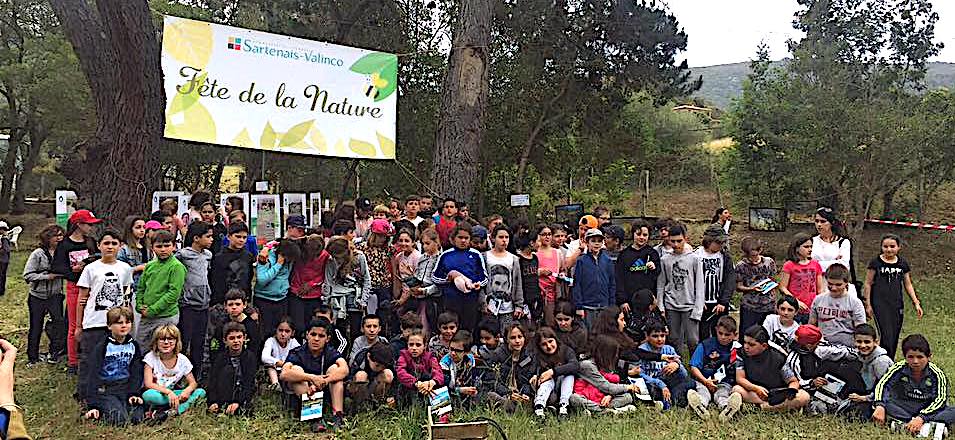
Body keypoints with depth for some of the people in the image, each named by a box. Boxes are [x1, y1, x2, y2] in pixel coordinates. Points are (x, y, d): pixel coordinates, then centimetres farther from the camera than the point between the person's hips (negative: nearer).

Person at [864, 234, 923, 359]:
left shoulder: (903, 264, 8)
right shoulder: (876, 263, -3)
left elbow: (908, 285, 16)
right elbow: (868, 284, 0)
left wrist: (916, 303, 9)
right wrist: (868, 304, -2)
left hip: (897, 304, 4)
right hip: (880, 304, -4)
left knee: (894, 337, 6)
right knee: (887, 336, -13)